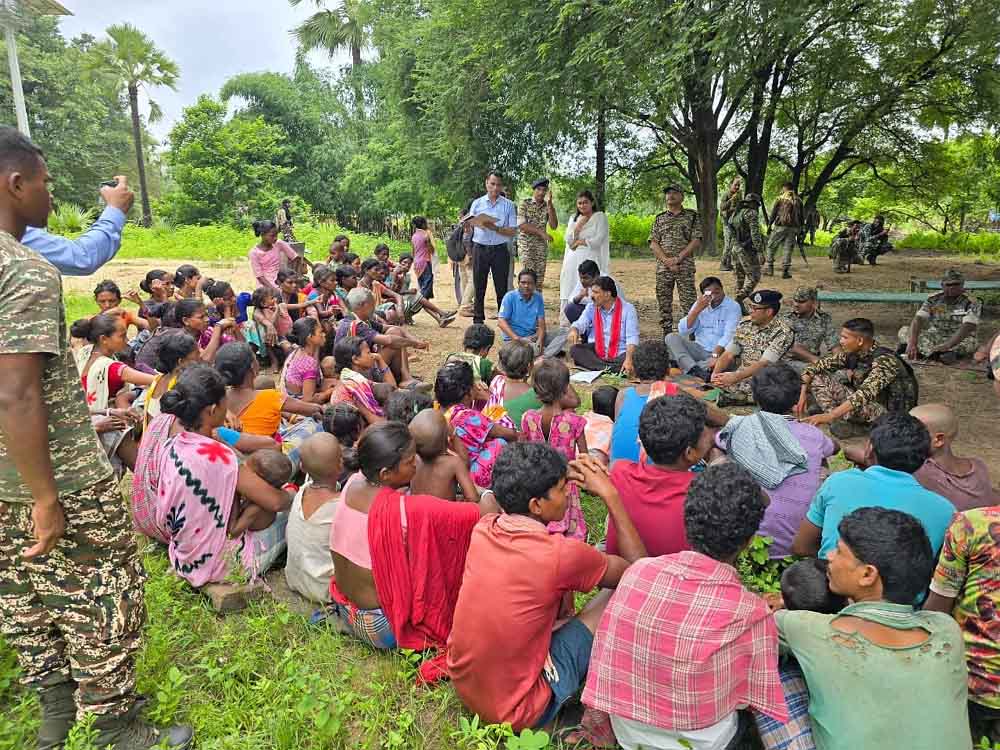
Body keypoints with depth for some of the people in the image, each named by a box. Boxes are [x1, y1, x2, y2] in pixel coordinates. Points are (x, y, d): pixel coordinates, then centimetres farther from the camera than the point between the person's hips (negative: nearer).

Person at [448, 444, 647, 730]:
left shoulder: (482, 529, -8)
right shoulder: (562, 555, -26)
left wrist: (556, 478, 5)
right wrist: (611, 496, -7)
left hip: (463, 686, 6)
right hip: (515, 710, -6)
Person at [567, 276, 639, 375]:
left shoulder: (628, 309, -4)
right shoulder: (591, 307, 8)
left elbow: (632, 338, -13)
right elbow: (580, 324, -7)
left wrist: (628, 360, -29)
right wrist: (573, 331, -33)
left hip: (618, 355, -4)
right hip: (595, 354, 4)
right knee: (575, 349, -26)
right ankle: (608, 368, -31)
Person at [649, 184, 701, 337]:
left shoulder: (692, 216, 6)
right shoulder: (659, 218, 13)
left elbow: (696, 241, -3)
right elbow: (653, 243, 4)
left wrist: (678, 258, -14)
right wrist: (666, 260, -11)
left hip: (685, 266, -3)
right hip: (663, 267, 3)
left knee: (688, 301, -6)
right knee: (664, 302, 5)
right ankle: (667, 334, 14)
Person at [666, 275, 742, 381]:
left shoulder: (733, 307, -5)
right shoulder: (700, 304, 8)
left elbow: (729, 336, -20)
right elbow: (682, 331, -2)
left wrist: (715, 355, -36)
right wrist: (697, 309, -13)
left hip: (720, 352, -4)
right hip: (699, 349, 4)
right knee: (671, 338, -17)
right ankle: (696, 370, -37)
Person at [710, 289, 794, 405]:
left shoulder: (782, 333, -9)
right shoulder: (744, 326, 10)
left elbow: (763, 364, -19)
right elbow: (728, 355, 6)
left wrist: (734, 377, -30)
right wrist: (715, 373, -13)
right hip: (740, 378, 5)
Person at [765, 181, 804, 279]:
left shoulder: (780, 198, 2)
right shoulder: (798, 200, 12)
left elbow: (773, 212, -1)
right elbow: (801, 216, 13)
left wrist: (769, 225, 4)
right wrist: (800, 228, 18)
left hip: (781, 226, -3)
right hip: (793, 227, 3)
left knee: (771, 246, 8)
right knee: (788, 249, 4)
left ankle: (769, 268, 4)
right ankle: (785, 271, 1)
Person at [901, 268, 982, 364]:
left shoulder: (971, 303, -10)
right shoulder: (933, 300, -2)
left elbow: (966, 327, -25)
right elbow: (918, 320, -15)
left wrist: (947, 346, -41)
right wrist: (912, 343, -34)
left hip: (959, 341, -3)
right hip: (933, 338, 3)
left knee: (970, 343, -35)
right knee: (904, 330, -15)